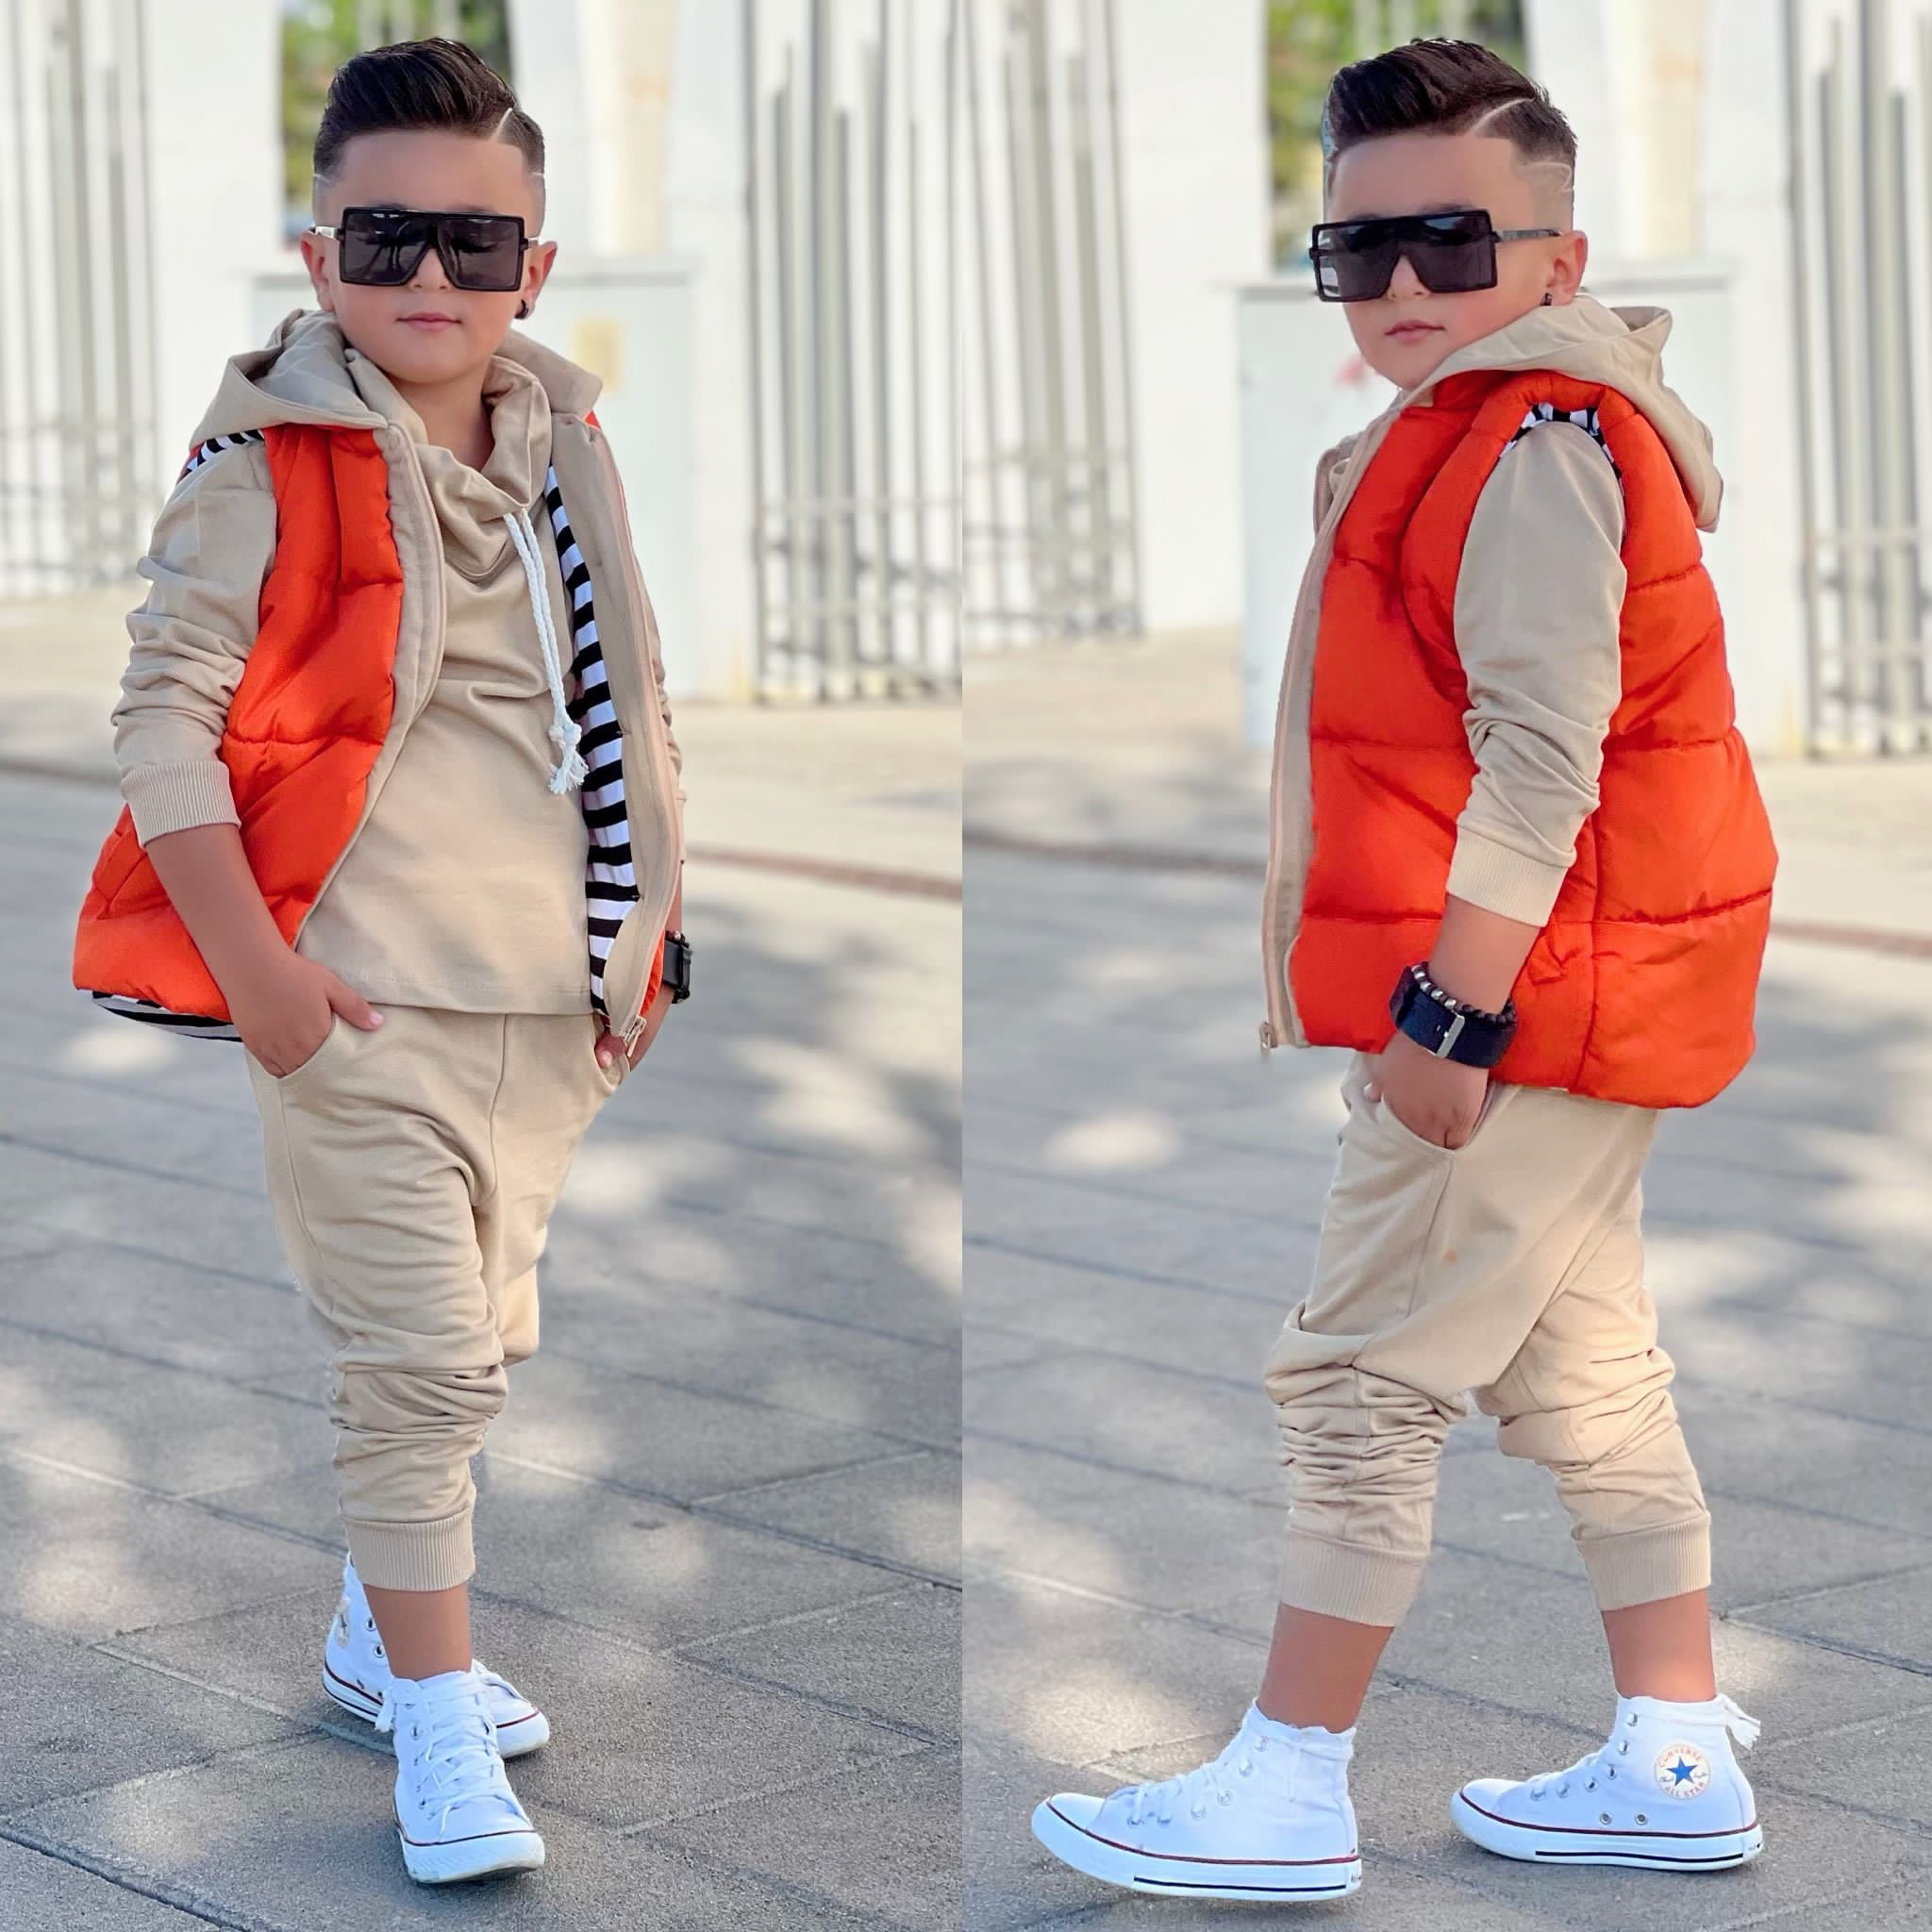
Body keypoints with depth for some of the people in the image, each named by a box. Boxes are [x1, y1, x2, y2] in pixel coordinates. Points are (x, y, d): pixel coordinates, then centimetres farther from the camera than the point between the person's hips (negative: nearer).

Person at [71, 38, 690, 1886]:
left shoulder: (563, 451, 9)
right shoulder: (269, 463, -10)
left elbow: (620, 710, 18)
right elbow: (163, 713, -12)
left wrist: (640, 942, 15)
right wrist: (253, 962, -17)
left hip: (549, 994, 7)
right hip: (362, 995, -6)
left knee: (475, 1342, 17)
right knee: (421, 1351, -7)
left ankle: (380, 1628, 35)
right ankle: (437, 1716, 3)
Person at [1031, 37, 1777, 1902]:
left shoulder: (1535, 443, -17)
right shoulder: (1472, 436, 16)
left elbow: (1544, 753, -25)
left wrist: (1450, 1006, -27)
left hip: (1518, 997, -11)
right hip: (1572, 1008, 11)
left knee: (1360, 1372, -5)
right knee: (1578, 1365, 16)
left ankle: (1288, 1786, 1)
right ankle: (1677, 1761, 22)